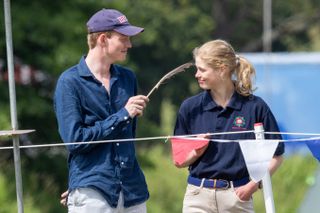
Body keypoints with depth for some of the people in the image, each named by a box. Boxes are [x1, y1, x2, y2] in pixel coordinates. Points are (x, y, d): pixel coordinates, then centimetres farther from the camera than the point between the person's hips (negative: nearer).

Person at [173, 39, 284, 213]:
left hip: (238, 197, -1)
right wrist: (195, 153, -10)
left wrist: (254, 184, -9)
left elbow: (275, 156, 2)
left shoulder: (255, 107, -3)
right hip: (199, 198, 1)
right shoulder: (190, 107, 4)